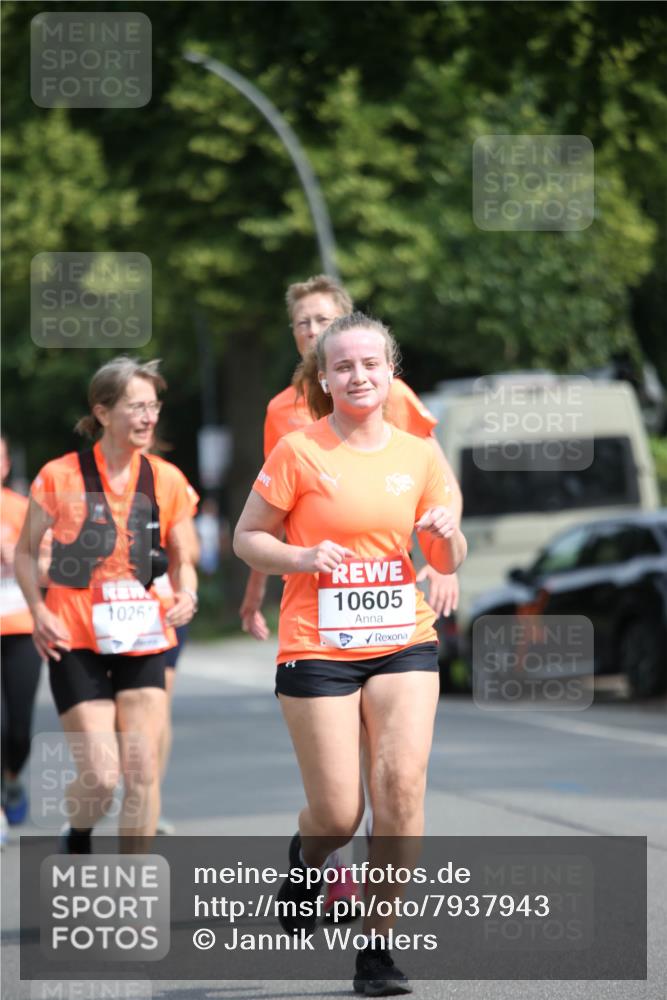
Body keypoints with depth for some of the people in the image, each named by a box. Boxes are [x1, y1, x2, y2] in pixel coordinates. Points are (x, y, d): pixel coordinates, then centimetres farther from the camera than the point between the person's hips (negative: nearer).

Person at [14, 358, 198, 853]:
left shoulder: (166, 480, 3)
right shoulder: (61, 477, -5)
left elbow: (181, 560, 11)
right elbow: (25, 552, 6)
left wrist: (187, 595, -11)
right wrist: (39, 611, -9)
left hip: (142, 639, 3)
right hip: (76, 643, -2)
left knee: (143, 770, -6)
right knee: (100, 774, -9)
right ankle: (77, 841, 25)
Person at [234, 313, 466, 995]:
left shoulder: (417, 455, 7)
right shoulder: (298, 452, -3)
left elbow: (446, 563, 14)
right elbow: (247, 538, 2)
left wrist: (446, 535, -9)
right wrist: (303, 558, -16)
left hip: (403, 640, 3)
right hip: (317, 649, -3)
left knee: (402, 786, -15)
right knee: (338, 815, -4)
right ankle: (306, 858, 35)